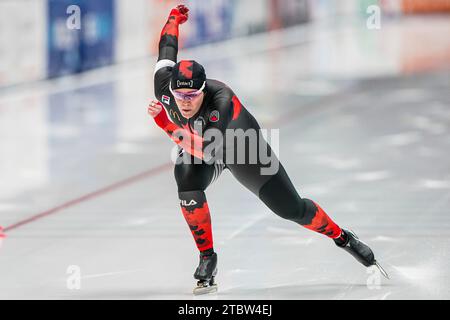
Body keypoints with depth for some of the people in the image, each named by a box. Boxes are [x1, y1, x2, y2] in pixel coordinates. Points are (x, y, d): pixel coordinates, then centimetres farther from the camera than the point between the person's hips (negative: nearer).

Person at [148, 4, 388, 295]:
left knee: (291, 209, 3)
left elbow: (208, 151, -55)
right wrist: (175, 18, 12)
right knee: (188, 186, -31)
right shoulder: (164, 84, -31)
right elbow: (168, 47, -10)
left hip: (244, 148, -3)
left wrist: (167, 124, -64)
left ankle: (342, 237, 31)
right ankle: (207, 258, -12)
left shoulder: (222, 101, -45)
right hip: (196, 148, 3)